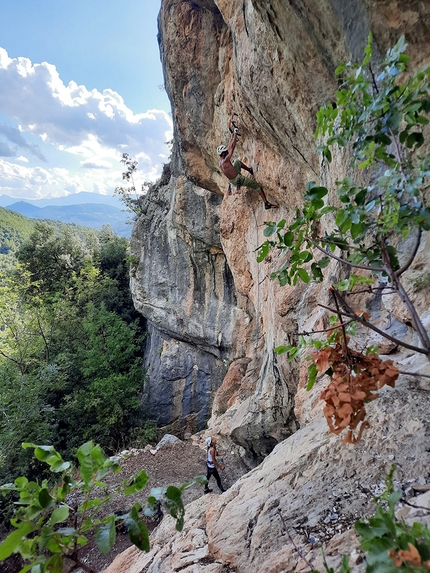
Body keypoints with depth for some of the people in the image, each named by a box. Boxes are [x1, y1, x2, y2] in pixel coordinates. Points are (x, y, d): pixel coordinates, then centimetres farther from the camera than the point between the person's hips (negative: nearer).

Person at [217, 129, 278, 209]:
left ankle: (250, 170, 38)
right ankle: (266, 204, -2)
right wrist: (235, 133, -10)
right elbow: (232, 147, -20)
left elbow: (229, 148, 14)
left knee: (237, 161, 23)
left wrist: (232, 137, 19)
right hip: (239, 180, -9)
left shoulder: (220, 161, 2)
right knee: (258, 186, 0)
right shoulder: (226, 160, -24)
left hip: (233, 180, 9)